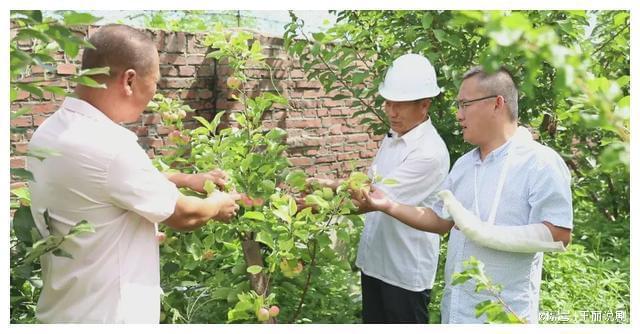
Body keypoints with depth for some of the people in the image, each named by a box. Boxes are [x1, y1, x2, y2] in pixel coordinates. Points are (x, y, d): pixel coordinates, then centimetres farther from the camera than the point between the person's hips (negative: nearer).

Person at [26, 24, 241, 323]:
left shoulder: (50, 131, 0)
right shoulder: (108, 146, -28)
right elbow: (183, 216, -15)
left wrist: (186, 179, 16)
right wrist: (218, 205, 5)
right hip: (107, 314, -8)